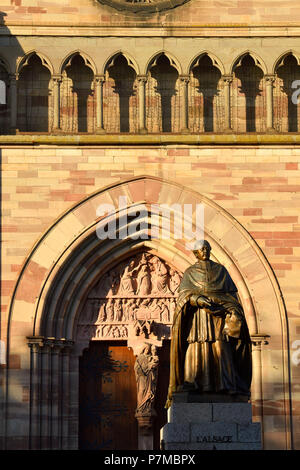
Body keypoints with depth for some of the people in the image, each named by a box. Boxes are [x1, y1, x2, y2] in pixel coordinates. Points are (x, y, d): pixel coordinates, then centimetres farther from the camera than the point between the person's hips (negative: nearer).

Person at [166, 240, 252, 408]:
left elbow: (231, 294, 10)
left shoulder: (221, 270, 17)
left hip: (219, 315, 1)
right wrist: (197, 299, -21)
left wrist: (231, 315, -7)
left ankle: (224, 386, -15)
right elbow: (184, 293, 0)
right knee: (196, 349, -13)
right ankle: (191, 384, -19)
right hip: (198, 317, -1)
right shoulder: (190, 272, 14)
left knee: (221, 351, -10)